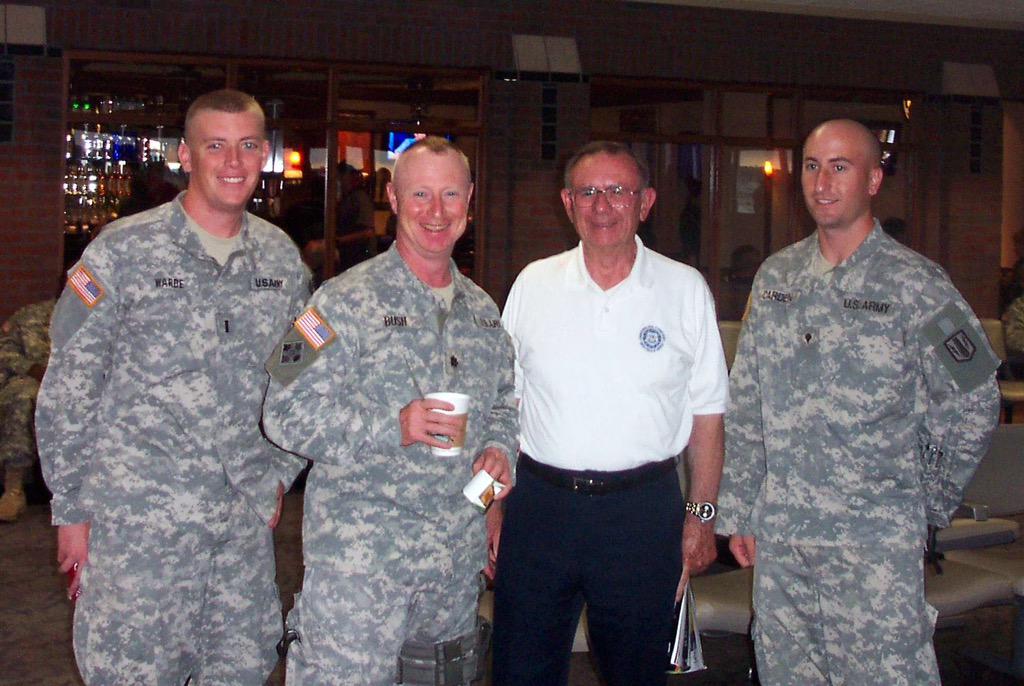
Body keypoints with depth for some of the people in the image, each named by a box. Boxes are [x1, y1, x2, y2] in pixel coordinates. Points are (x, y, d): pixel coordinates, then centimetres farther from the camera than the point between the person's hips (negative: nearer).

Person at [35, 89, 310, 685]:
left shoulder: (282, 258, 7)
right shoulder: (123, 251, -6)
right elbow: (66, 393, -4)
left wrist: (279, 477, 13)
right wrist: (71, 508, -4)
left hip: (247, 522, 4)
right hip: (137, 523, -4)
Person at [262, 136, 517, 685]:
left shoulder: (483, 310, 12)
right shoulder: (347, 301, -8)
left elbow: (503, 402, 24)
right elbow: (287, 413, -14)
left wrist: (499, 448, 2)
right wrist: (392, 428, -24)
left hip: (458, 560, 6)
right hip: (357, 561, -6)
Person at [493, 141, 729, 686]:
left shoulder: (685, 289, 1)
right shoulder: (533, 284, 4)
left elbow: (707, 413, 4)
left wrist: (702, 515, 0)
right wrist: (493, 508, 3)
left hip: (643, 512, -1)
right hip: (538, 505, 1)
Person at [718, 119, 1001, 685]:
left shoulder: (916, 284, -5)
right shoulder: (775, 277, 9)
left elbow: (972, 406, 0)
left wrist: (928, 502, 4)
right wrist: (737, 511, 10)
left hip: (875, 539, -4)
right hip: (778, 535, 4)